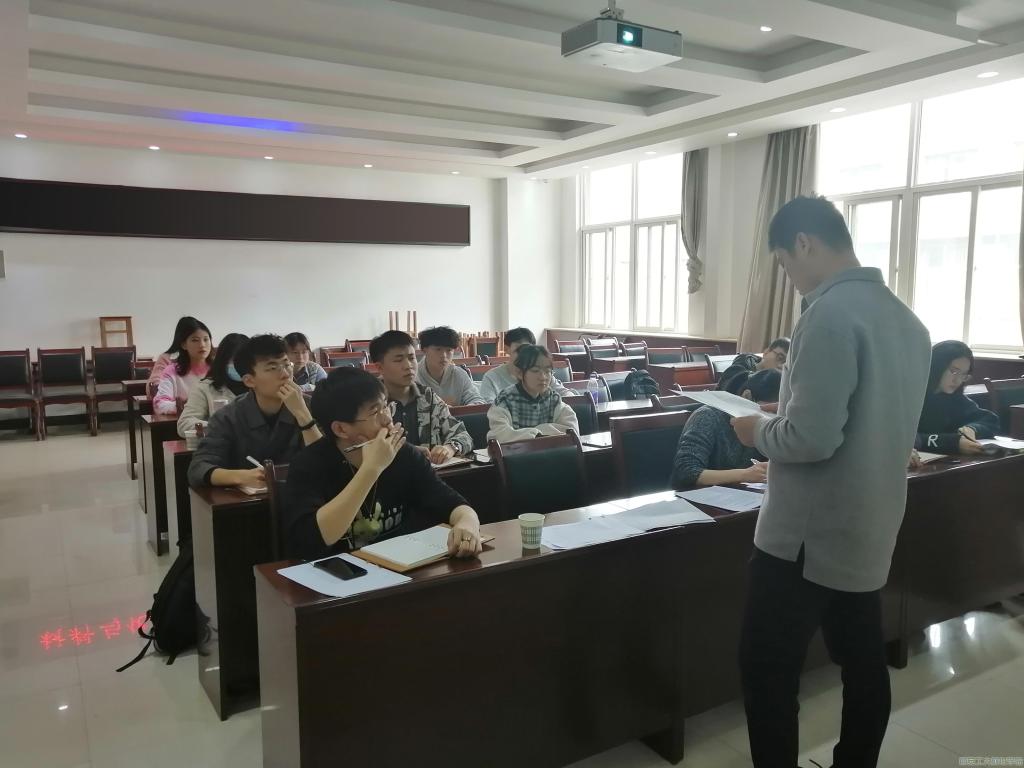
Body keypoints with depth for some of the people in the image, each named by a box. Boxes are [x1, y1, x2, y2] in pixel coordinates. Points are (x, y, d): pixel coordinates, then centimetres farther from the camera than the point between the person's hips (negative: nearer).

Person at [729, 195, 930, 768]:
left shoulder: (831, 313, -20)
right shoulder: (906, 319, 7)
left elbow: (811, 438, -25)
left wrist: (760, 431, -6)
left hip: (808, 534, -9)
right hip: (870, 529, 9)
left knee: (768, 672, 3)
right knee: (864, 663, 18)